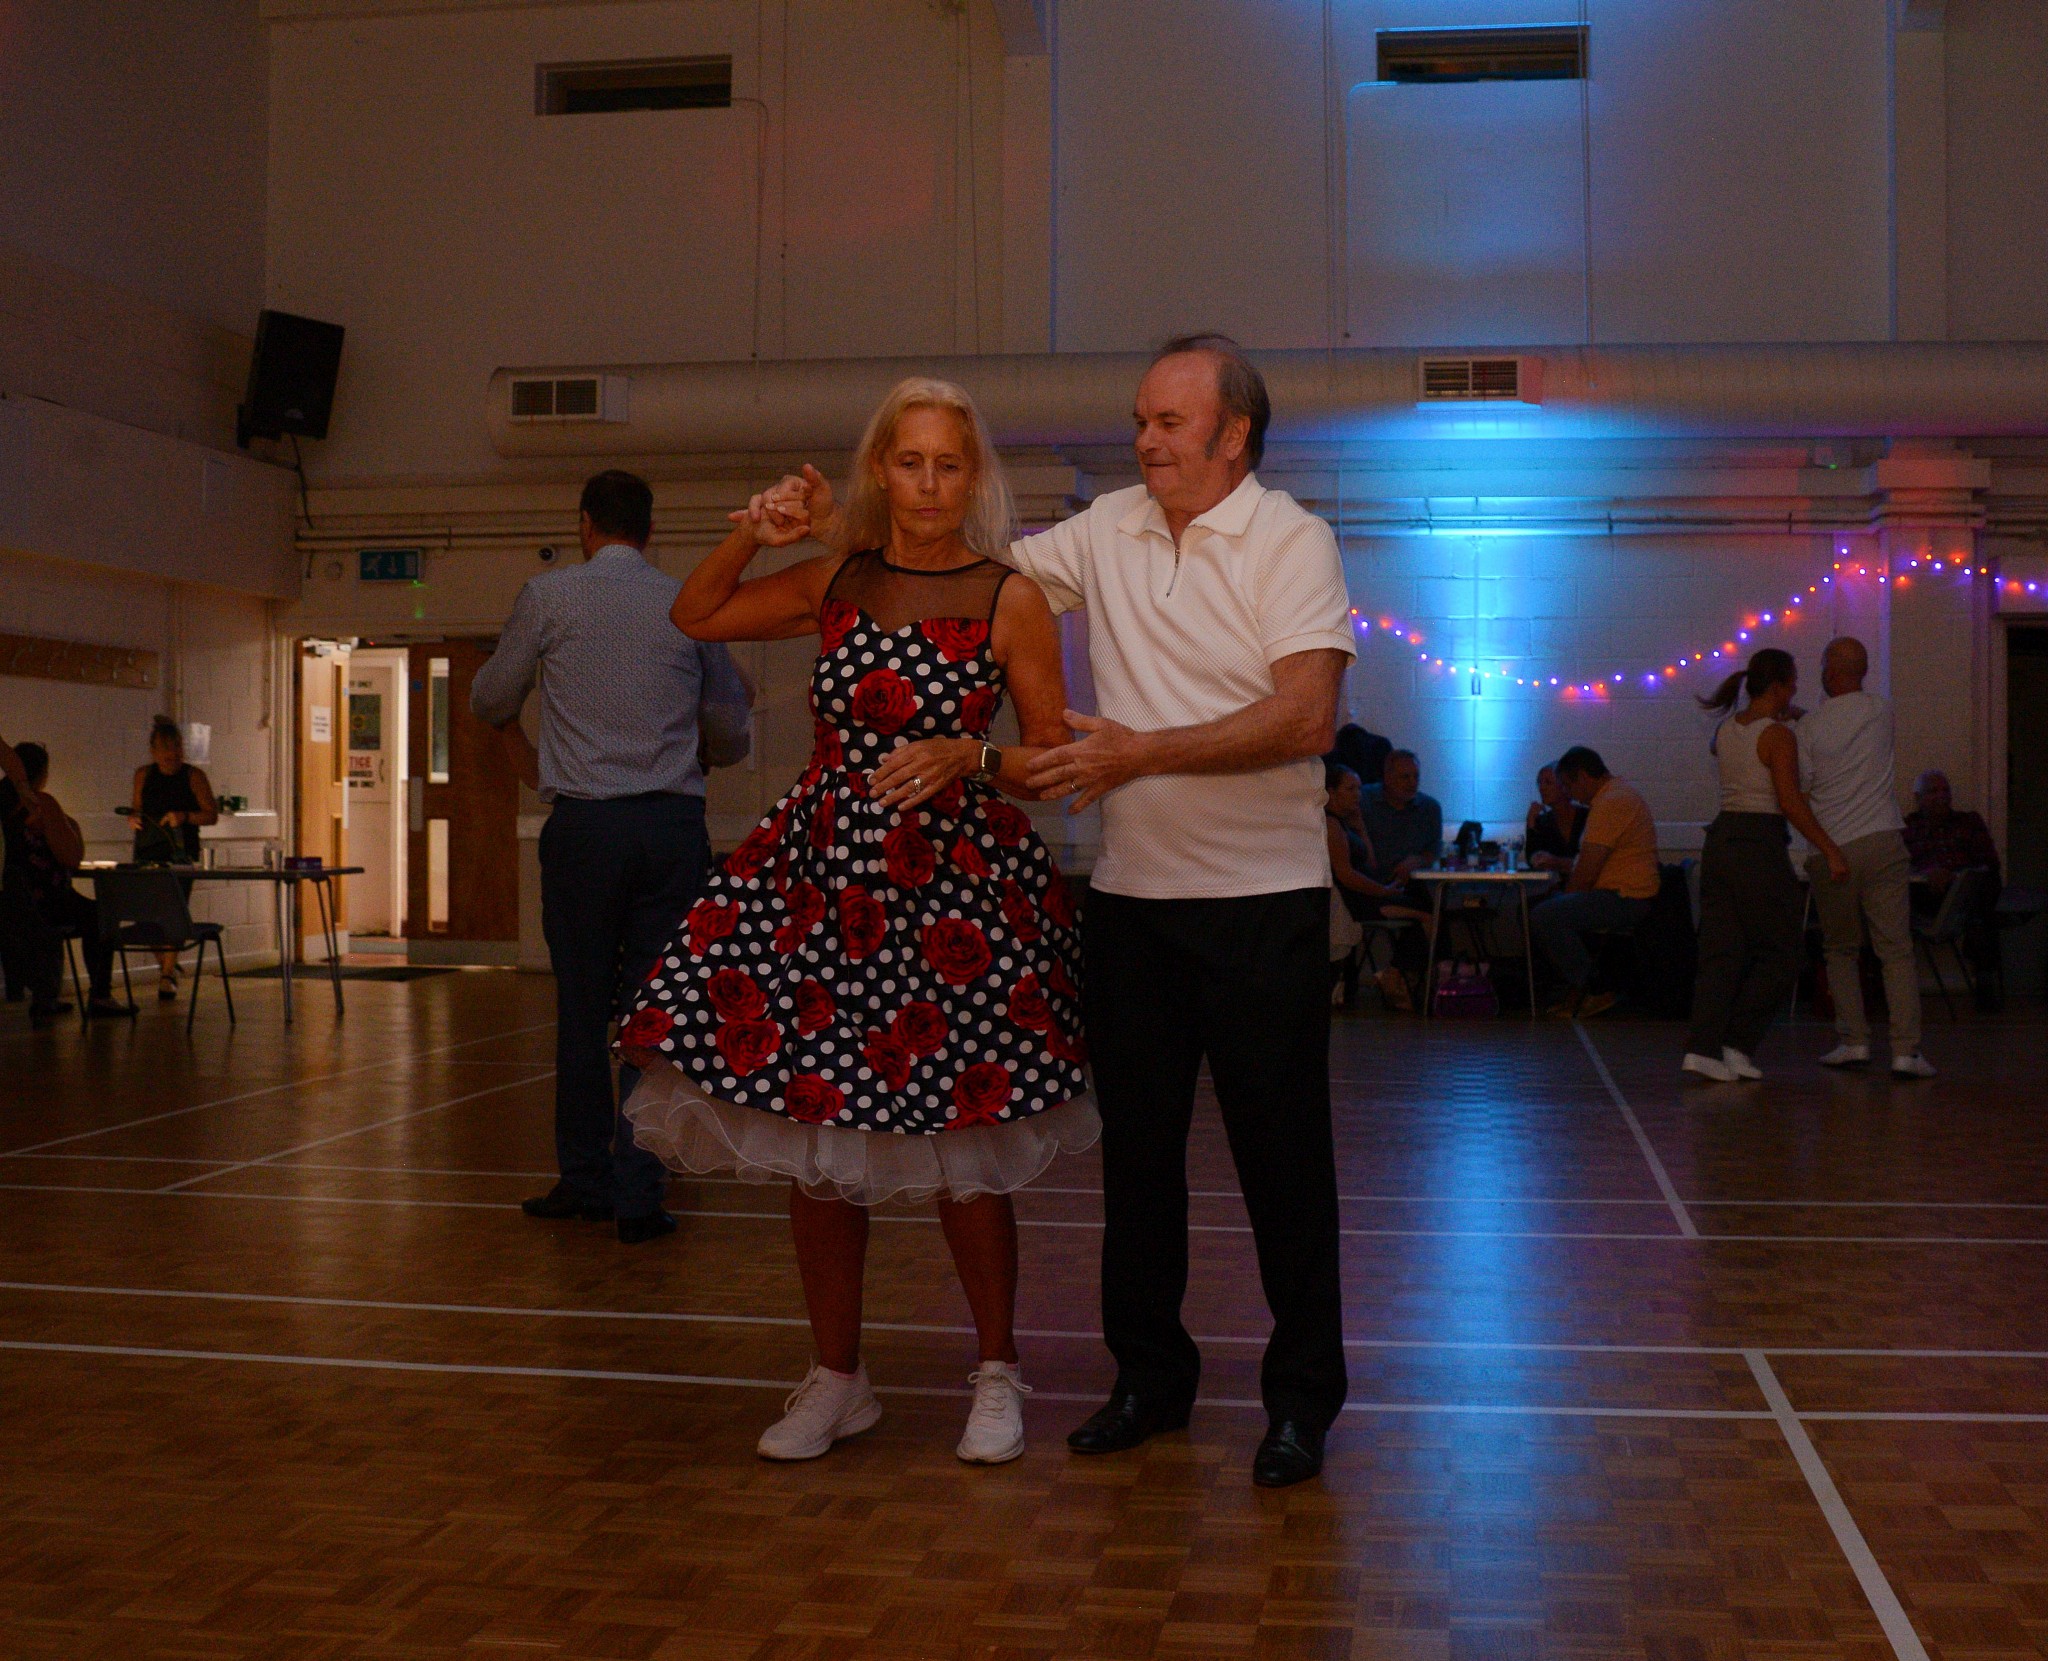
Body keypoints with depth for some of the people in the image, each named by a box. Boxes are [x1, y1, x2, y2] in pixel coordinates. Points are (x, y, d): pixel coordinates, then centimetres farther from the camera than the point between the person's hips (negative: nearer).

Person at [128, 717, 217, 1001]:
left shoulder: (193, 776, 3)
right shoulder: (144, 775, 13)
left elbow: (212, 815, 0)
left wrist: (184, 816, -16)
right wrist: (132, 818, 2)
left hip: (181, 853, -3)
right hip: (147, 851, 3)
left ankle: (167, 975, -12)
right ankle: (166, 966, 20)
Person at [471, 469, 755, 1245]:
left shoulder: (548, 596, 2)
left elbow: (491, 700, 14)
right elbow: (731, 736, 13)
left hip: (583, 825, -1)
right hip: (675, 824, 1)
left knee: (583, 1005, 9)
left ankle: (585, 1176, 18)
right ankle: (638, 1191, 2)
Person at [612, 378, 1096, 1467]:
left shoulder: (1011, 601, -2)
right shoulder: (837, 581, 9)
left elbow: (1053, 761, -1)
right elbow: (693, 617, 20)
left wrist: (966, 757, -18)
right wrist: (747, 539, 4)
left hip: (958, 886, -3)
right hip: (821, 875, 4)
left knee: (959, 1152, 1)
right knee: (812, 1142, 6)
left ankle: (997, 1375, 22)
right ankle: (836, 1379, 23)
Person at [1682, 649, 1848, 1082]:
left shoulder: (1725, 730, 11)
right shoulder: (1778, 736, -10)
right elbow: (1791, 802, -17)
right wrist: (1830, 850, -16)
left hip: (1721, 838, 7)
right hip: (1760, 844, -7)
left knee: (1720, 949, 5)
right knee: (1779, 954, 5)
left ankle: (1703, 1046, -4)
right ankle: (1737, 1044, 2)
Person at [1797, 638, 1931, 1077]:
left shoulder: (1808, 727, -4)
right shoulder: (1882, 712, 4)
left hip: (1830, 851, -1)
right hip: (1882, 841, 1)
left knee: (1841, 949, 14)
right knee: (1896, 949, 0)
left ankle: (1853, 1040, 9)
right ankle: (1906, 1049, -7)